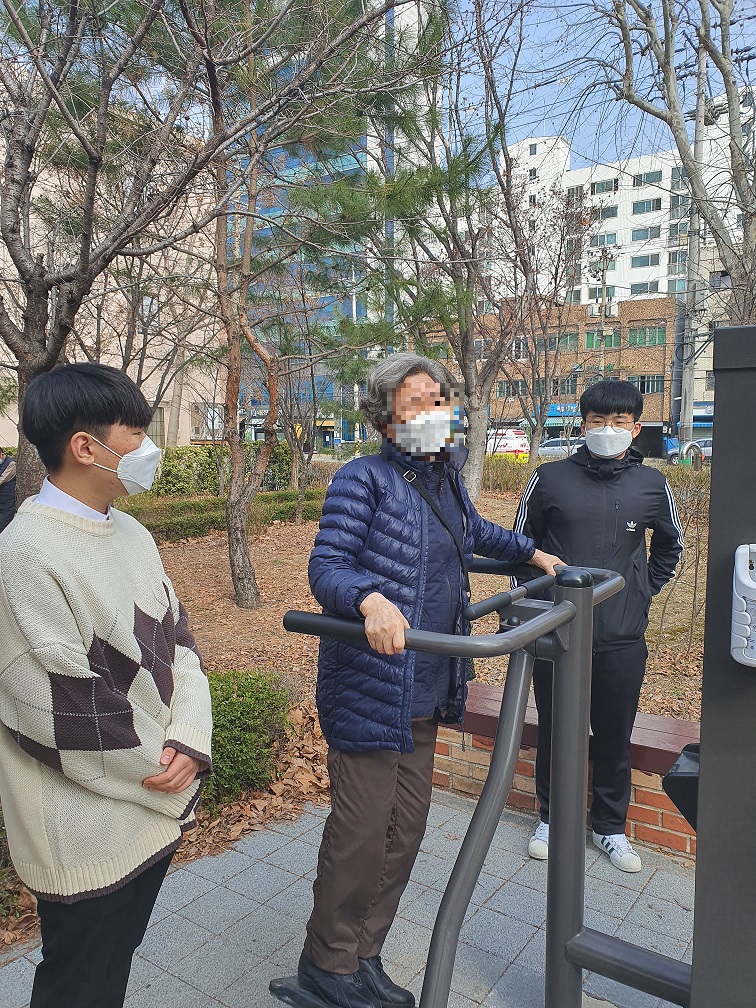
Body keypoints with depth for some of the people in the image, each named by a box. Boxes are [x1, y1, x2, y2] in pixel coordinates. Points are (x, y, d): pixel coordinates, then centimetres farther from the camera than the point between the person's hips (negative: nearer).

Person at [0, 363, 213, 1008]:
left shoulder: (131, 534, 4)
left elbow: (176, 640, 4)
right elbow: (62, 710, -22)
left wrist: (188, 743, -10)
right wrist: (168, 771, -11)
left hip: (154, 808, 7)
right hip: (88, 828, -7)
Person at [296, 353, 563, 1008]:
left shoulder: (447, 481, 12)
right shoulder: (364, 479, -12)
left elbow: (474, 533, 33)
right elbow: (325, 567, -19)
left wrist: (531, 553, 34)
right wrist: (371, 598, -37)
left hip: (425, 694, 8)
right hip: (369, 690, -8)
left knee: (406, 830, 17)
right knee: (361, 833, 2)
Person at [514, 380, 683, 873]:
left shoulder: (651, 484, 2)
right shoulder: (550, 478, -3)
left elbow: (671, 545, 19)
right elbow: (520, 542, 8)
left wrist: (644, 591, 10)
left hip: (623, 638, 1)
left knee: (615, 737, 13)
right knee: (554, 731, 12)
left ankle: (611, 827, 33)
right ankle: (552, 817, 34)